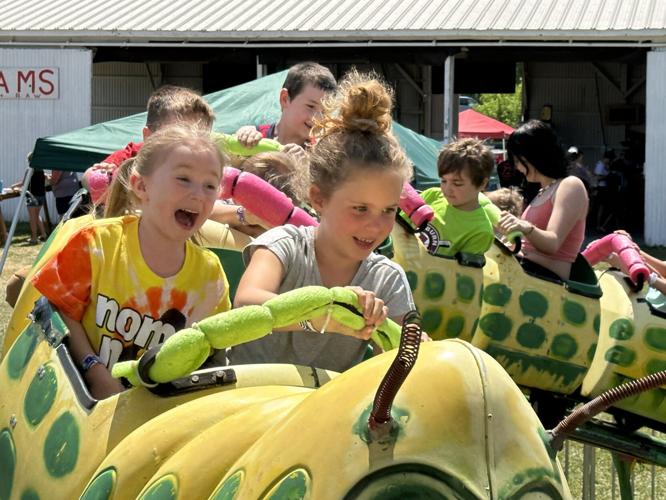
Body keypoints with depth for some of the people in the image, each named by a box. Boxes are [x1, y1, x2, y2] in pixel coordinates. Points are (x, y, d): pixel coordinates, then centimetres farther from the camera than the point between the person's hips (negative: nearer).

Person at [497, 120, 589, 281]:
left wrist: (526, 228, -32)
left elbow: (552, 243, -15)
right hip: (524, 270, 9)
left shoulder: (570, 185, -1)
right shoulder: (542, 192, 27)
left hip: (548, 277, -8)